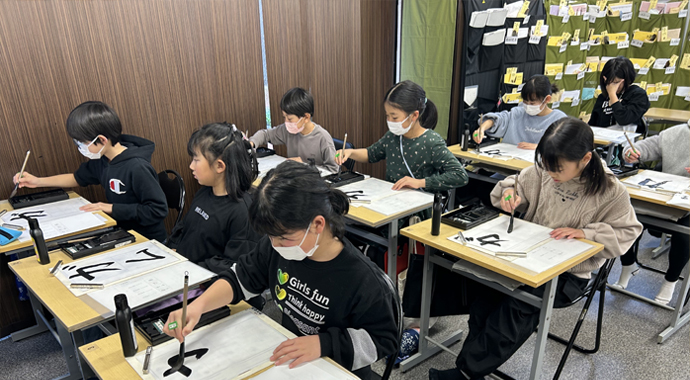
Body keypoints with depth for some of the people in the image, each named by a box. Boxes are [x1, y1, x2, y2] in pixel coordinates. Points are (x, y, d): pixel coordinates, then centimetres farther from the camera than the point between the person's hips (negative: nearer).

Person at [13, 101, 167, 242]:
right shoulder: (101, 160, 2)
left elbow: (158, 210, -25)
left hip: (147, 241, -8)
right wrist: (37, 181, 18)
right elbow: (78, 178, 24)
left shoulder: (137, 168, -26)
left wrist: (113, 208, -20)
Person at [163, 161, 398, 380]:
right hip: (286, 359, 5)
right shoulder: (277, 248, -13)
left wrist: (324, 343, -27)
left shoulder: (362, 280, -29)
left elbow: (383, 339, -16)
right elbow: (240, 278, 1)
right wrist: (198, 306, -16)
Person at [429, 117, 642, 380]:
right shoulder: (542, 172, -1)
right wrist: (509, 193, -11)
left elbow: (626, 232, -4)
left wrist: (585, 233, -20)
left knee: (520, 304, -28)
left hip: (569, 273, -4)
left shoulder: (610, 191, -10)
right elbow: (518, 184, 13)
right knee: (488, 291, -24)